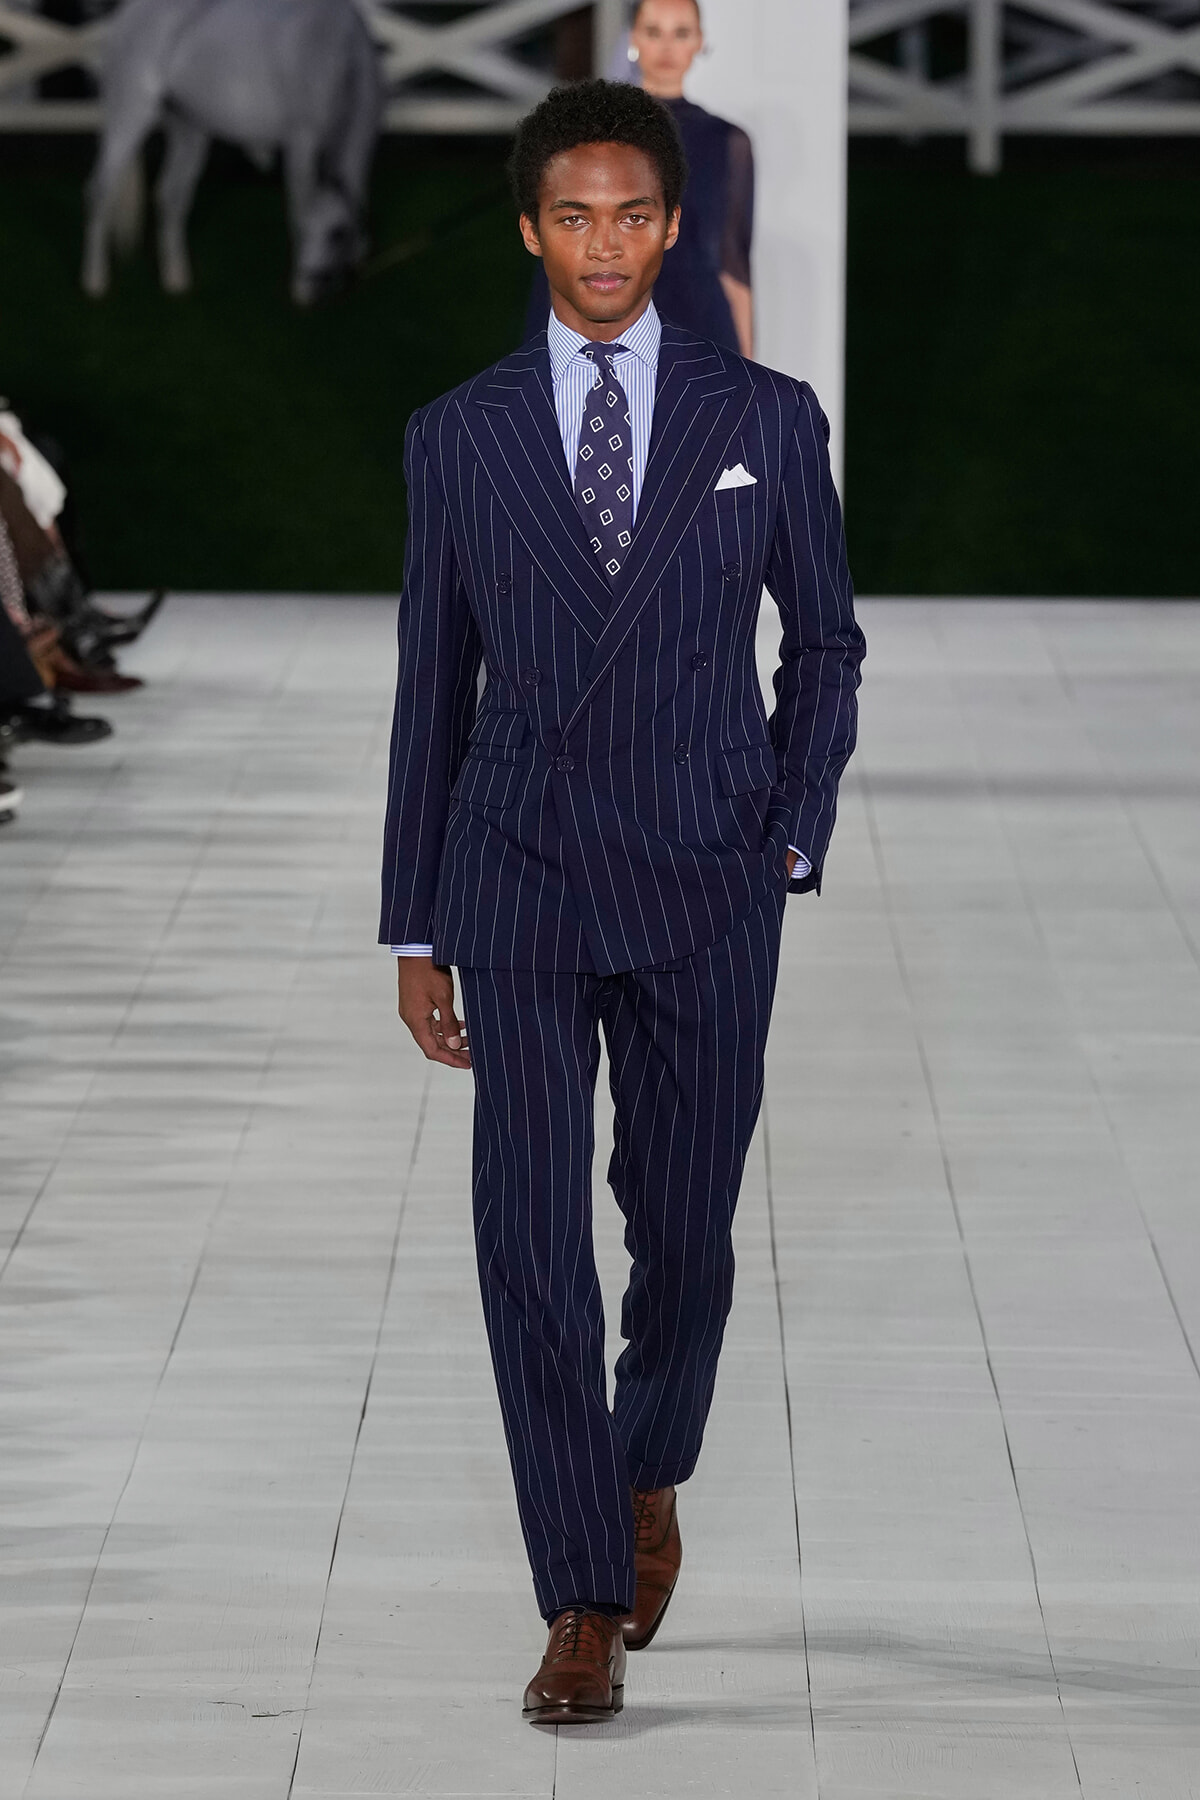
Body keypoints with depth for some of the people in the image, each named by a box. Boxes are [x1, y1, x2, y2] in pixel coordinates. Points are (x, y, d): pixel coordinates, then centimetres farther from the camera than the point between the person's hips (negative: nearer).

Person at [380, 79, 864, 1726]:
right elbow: (432, 685, 7)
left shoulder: (766, 418, 2)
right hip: (519, 883, 0)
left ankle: (649, 1478, 38)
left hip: (705, 890, 0)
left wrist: (793, 840, 0)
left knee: (685, 1226, 10)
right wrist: (414, 927, 7)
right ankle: (586, 1604, -2)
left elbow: (826, 645, 10)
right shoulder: (460, 436, 4)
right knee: (532, 1247, -6)